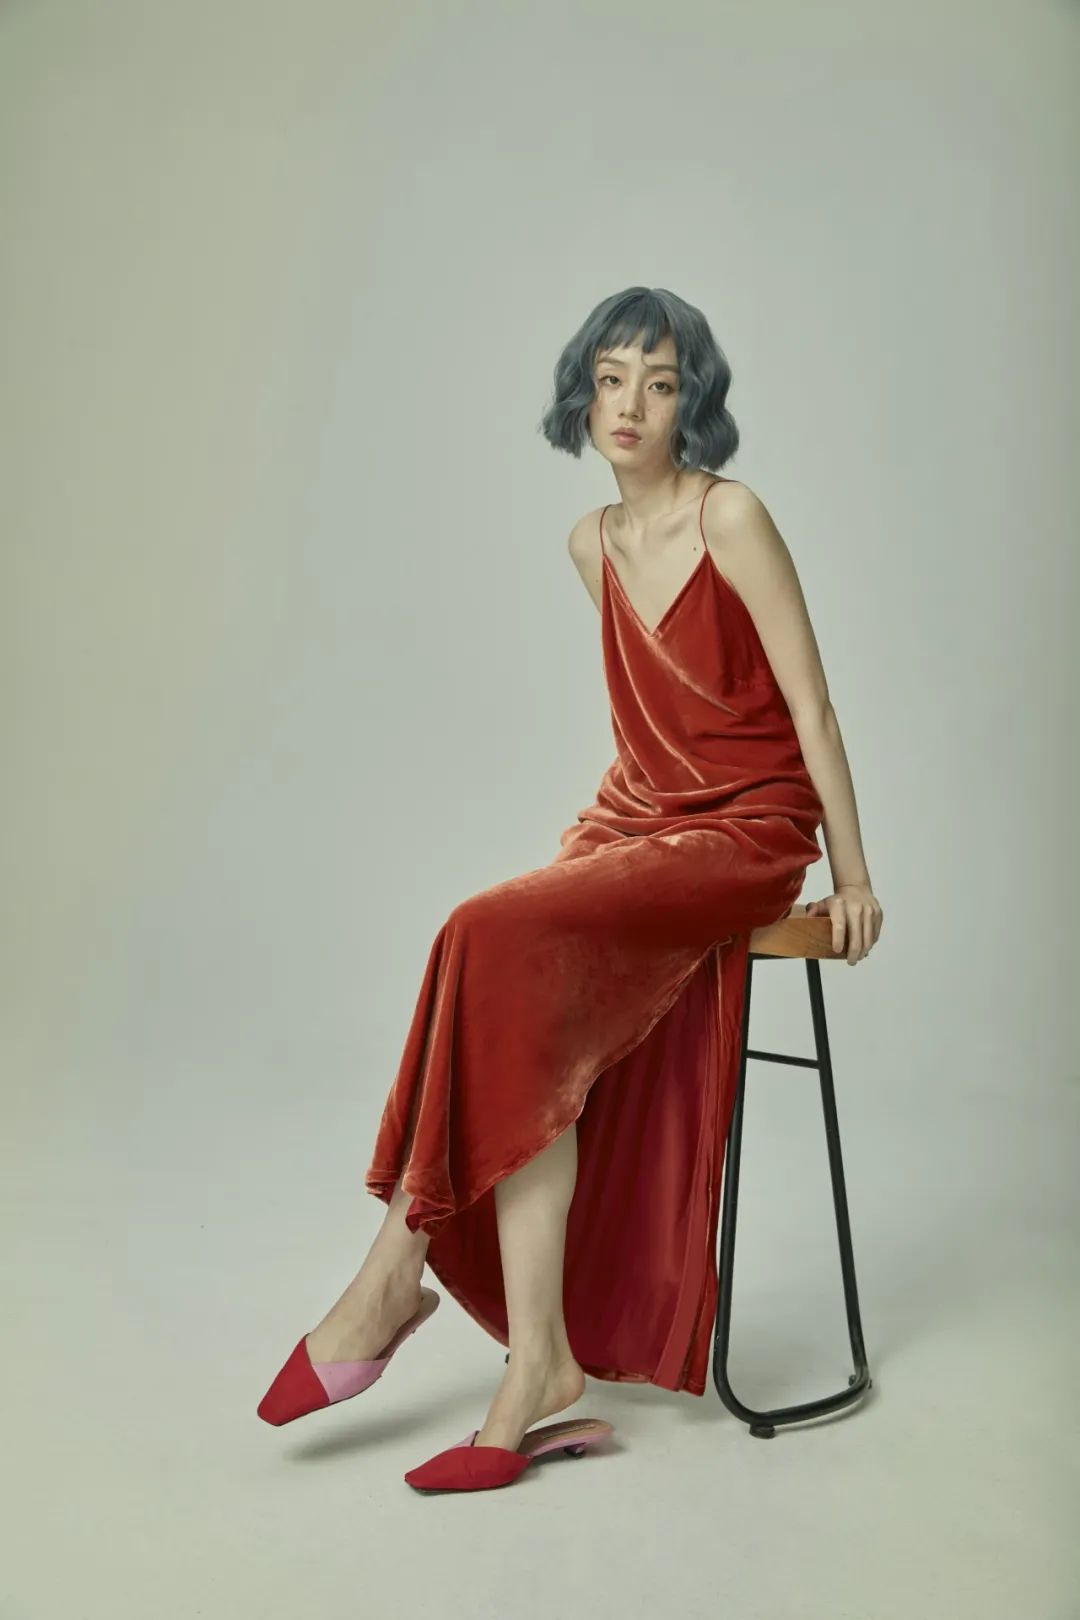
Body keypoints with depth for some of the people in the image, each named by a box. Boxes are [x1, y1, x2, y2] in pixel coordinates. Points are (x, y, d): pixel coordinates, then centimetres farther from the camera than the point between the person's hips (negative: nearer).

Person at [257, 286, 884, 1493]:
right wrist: (617, 814, 17)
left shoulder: (731, 517, -10)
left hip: (744, 836, -6)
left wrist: (852, 874, -5)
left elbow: (810, 703, -8)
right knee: (541, 1038, -21)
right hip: (633, 817, 6)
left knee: (498, 940, -27)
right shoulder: (592, 543, 11)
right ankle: (543, 1369, -16)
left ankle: (397, 1273, -16)